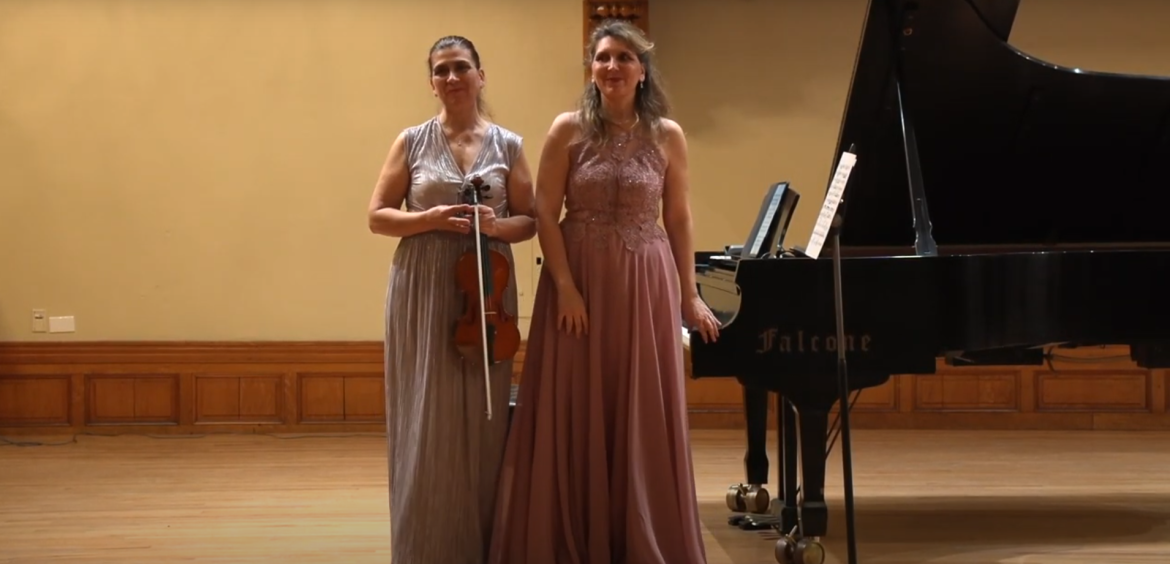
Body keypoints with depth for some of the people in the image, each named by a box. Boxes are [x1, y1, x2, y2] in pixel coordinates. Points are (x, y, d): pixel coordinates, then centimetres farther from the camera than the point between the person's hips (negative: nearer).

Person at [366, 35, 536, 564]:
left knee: (482, 419, 3)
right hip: (423, 291, -1)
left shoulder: (508, 145, 6)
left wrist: (497, 226, -14)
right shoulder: (412, 141, 3)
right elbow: (378, 216, 1)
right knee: (425, 420, 0)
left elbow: (529, 221, 7)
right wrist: (431, 219, -14)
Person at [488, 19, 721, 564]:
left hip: (645, 284, 1)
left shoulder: (667, 136, 3)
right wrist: (565, 286, -14)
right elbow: (545, 214, -6)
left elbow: (678, 218, 8)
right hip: (580, 280, -1)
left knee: (643, 417, 5)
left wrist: (689, 296, 9)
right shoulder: (568, 130, -3)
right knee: (576, 415, 1)